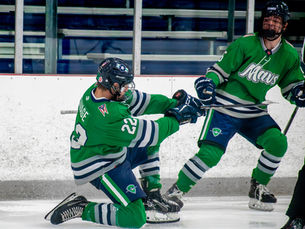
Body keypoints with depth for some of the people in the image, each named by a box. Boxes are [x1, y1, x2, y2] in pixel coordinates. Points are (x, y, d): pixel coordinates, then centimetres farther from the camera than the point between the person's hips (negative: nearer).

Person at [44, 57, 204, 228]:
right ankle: (81, 208, -7)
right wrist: (176, 117, -13)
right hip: (98, 168, -10)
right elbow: (147, 134, -25)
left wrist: (175, 103, -5)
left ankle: (152, 196, 22)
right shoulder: (111, 116, -33)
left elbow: (141, 101, 1)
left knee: (151, 145, 20)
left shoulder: (96, 91, -5)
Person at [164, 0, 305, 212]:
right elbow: (220, 69, -5)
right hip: (224, 109, -5)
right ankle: (176, 191, -1)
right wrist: (208, 82, -24)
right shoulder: (245, 44, -11)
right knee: (210, 154, -18)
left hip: (255, 113, 5)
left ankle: (258, 187, 6)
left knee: (278, 142, -17)